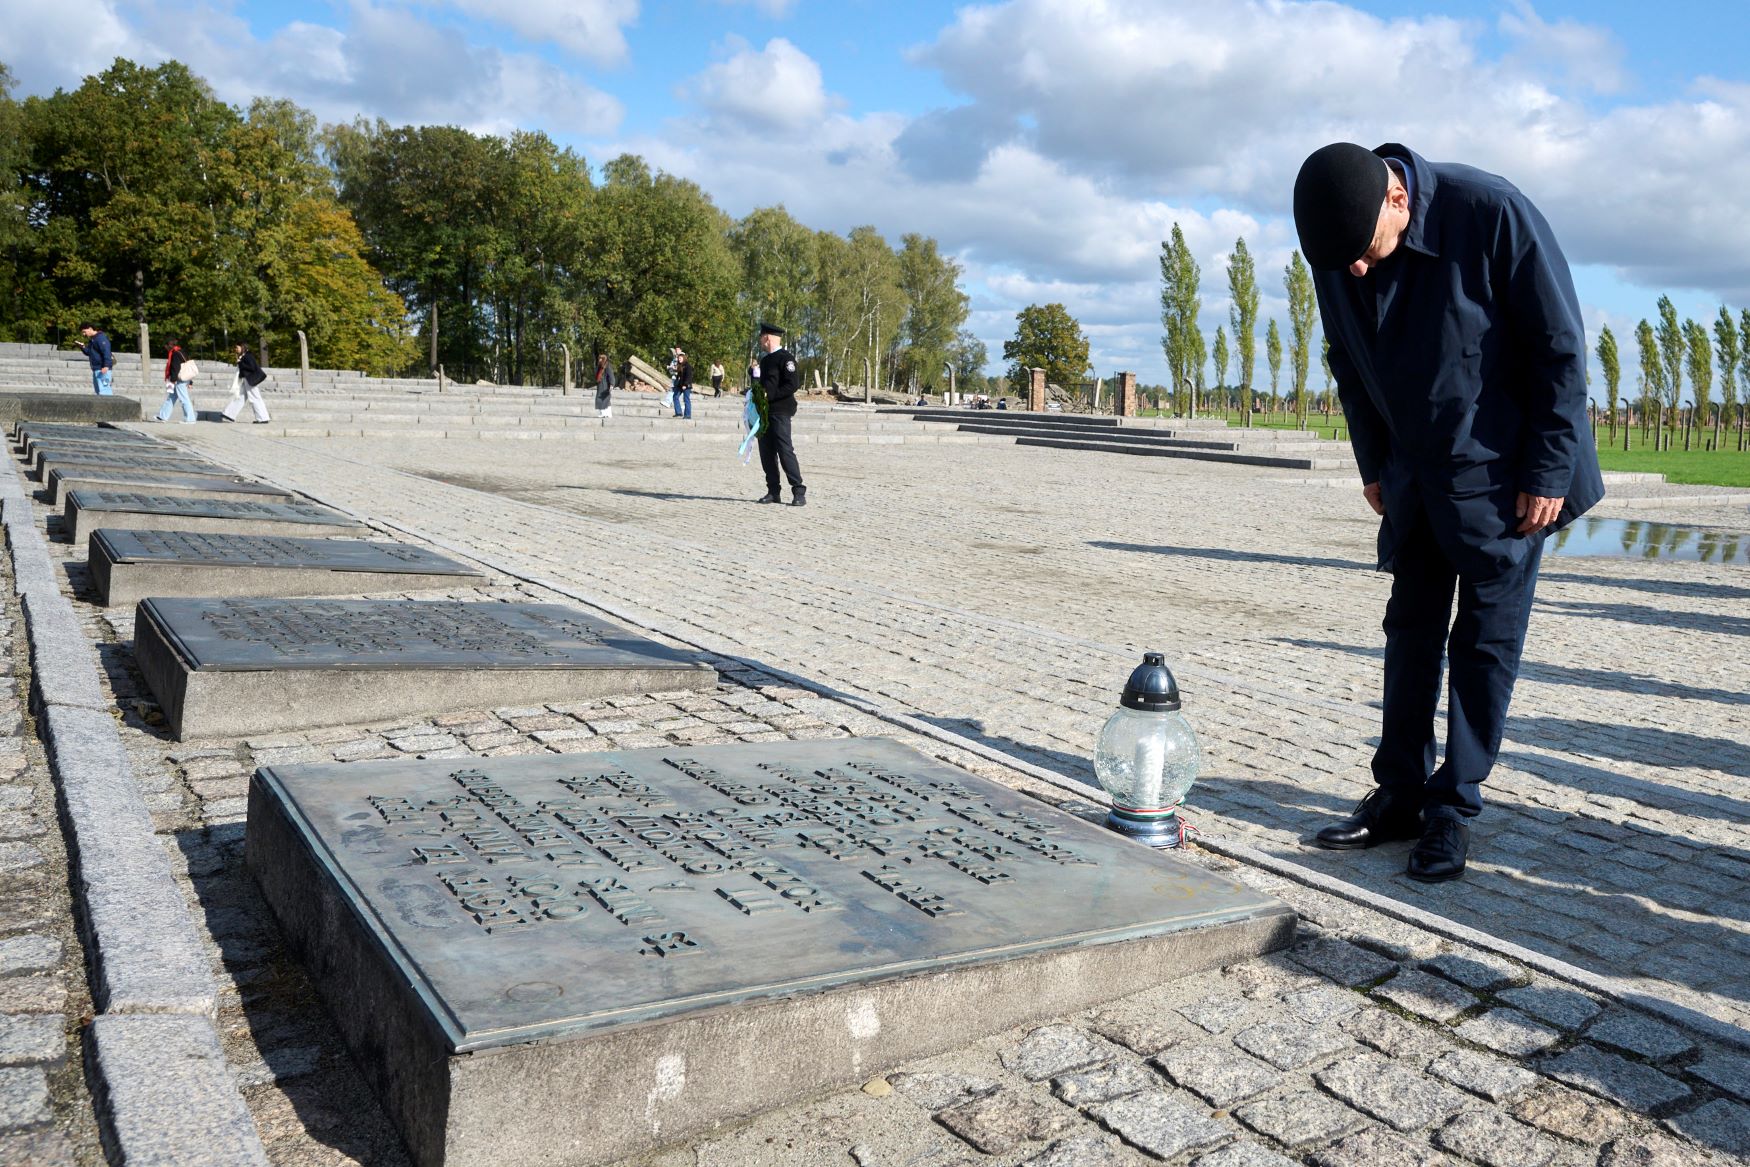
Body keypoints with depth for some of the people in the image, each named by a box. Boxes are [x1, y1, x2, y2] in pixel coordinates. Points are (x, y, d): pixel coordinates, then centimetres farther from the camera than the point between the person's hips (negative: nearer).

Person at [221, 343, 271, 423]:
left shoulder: (247, 356, -16)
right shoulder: (243, 356, 13)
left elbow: (252, 367, -23)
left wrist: (240, 363, -18)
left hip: (250, 380, -10)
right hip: (245, 380, 10)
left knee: (254, 399, -5)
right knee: (239, 396, 12)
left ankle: (263, 418, -1)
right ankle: (230, 415, 16)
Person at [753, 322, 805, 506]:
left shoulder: (785, 358, -8)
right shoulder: (765, 360, 19)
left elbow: (793, 384, -17)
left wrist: (770, 395, -19)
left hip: (780, 412, -9)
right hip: (765, 412, 9)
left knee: (785, 450, -12)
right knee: (767, 453, 7)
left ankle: (799, 492, -9)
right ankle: (773, 492, 13)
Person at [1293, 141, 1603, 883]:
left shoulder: (1492, 213, -22)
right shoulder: (1337, 250, -8)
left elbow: (1561, 347, -15)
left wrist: (1546, 472, -14)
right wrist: (1373, 467, 9)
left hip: (1502, 475, -5)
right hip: (1416, 474, 5)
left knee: (1486, 640, 0)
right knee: (1411, 628, 9)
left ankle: (1453, 809, 10)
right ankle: (1401, 794, 19)